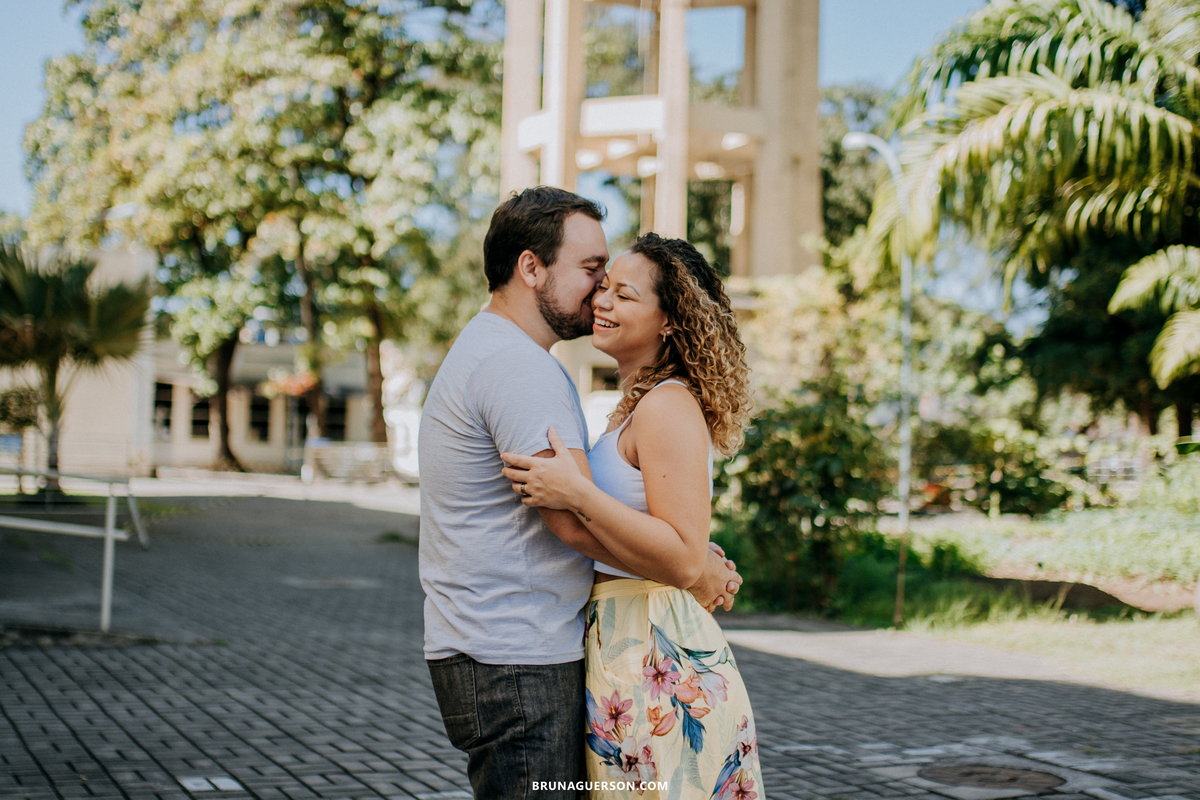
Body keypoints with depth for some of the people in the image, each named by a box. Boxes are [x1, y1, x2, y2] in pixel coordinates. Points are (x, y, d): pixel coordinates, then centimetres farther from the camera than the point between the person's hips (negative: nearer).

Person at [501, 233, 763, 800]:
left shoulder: (668, 407, -15)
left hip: (658, 660, -10)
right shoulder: (638, 404, 15)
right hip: (621, 649, 10)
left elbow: (683, 560, -23)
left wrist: (577, 494, -25)